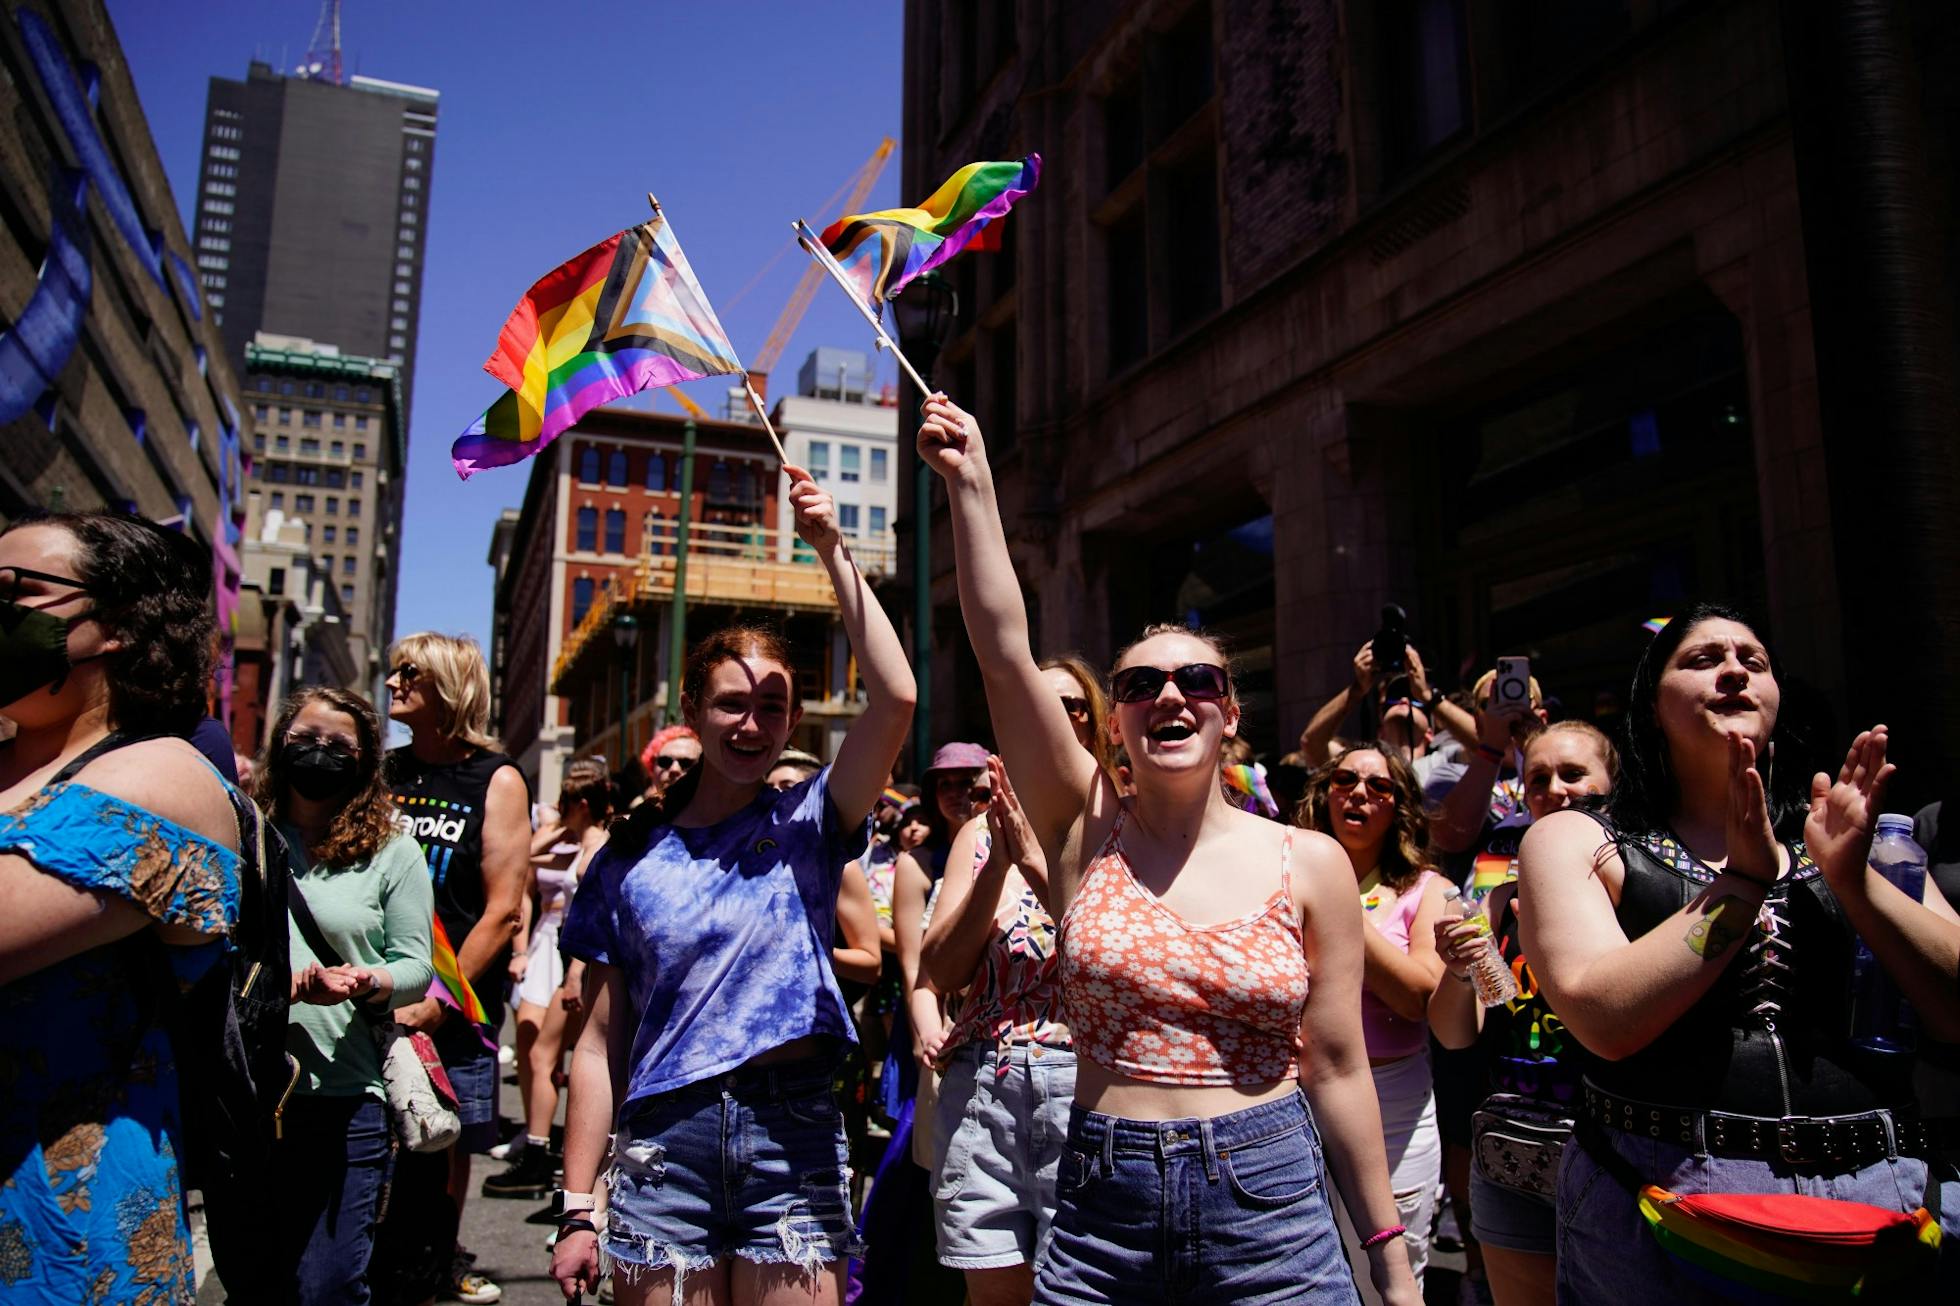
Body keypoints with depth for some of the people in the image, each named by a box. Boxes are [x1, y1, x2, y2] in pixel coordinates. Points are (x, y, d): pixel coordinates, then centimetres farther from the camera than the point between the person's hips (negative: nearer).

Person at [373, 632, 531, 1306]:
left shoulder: (497, 781, -5)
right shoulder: (382, 772, 8)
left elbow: (503, 911, -9)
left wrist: (437, 1001, -14)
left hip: (455, 1006, -3)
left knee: (446, 1144, 6)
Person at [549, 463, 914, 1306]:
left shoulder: (808, 824, 3)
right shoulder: (633, 856, 5)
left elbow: (895, 697, -14)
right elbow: (600, 1045, 6)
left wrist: (832, 551, -13)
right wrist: (577, 1210, 3)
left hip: (792, 1133, -1)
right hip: (665, 1139, 1)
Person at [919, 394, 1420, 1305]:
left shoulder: (1309, 863, -2)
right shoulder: (1087, 834, -2)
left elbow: (1336, 1068, 2)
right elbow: (1004, 648, -11)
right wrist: (968, 480, -15)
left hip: (1269, 1206, 0)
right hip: (1101, 1204, 1)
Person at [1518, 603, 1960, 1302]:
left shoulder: (1844, 830, 11)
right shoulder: (1573, 840, 1)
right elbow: (1605, 1021, -14)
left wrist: (1852, 876, -12)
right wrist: (1744, 878, -15)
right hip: (1662, 1188, -3)